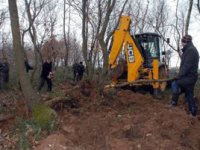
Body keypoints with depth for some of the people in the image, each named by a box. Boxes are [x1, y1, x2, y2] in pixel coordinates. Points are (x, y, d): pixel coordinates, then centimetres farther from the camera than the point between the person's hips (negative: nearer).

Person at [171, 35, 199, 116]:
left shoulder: (191, 50, -16)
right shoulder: (189, 50, 18)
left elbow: (186, 66, -23)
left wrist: (179, 76, -21)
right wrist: (180, 76, 14)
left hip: (189, 77, -10)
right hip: (189, 76, 10)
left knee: (175, 84, -19)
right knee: (189, 95, 13)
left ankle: (174, 103, -13)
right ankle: (193, 111, 19)